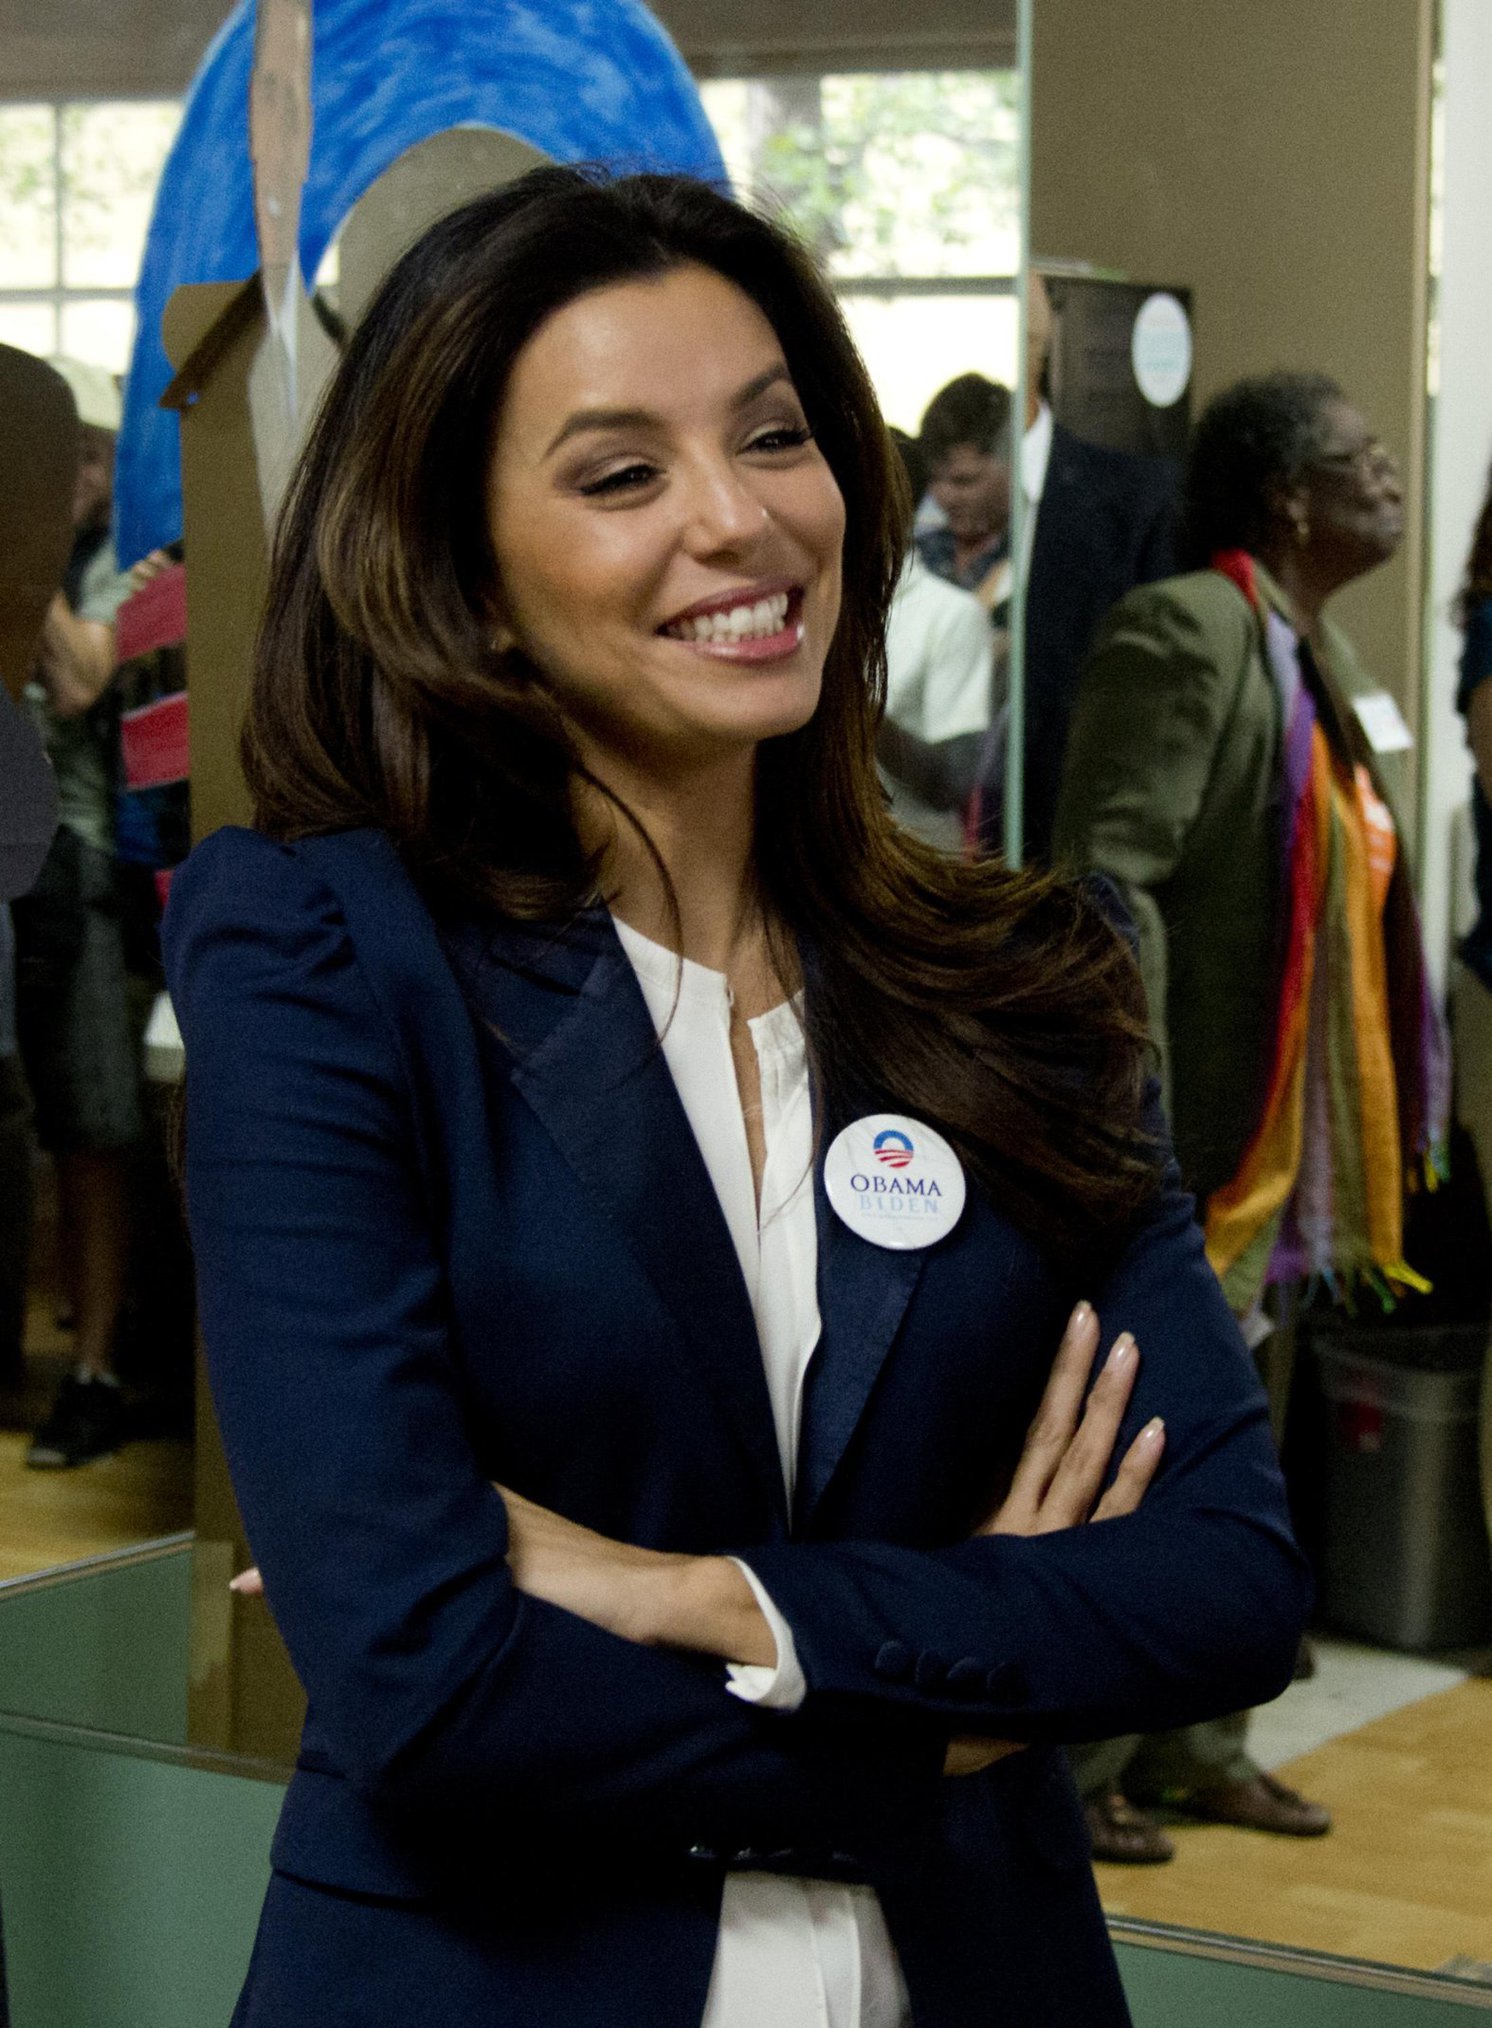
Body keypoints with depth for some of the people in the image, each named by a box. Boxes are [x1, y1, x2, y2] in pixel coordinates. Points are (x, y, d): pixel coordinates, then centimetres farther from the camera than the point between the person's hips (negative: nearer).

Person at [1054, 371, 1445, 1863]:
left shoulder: (1312, 650, 15)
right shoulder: (1183, 632, -15)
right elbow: (1105, 881, -22)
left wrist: (1382, 1122, 18)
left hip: (1278, 1143, 9)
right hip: (1186, 1138, -9)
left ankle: (1188, 1746, 27)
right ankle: (1067, 1770, 9)